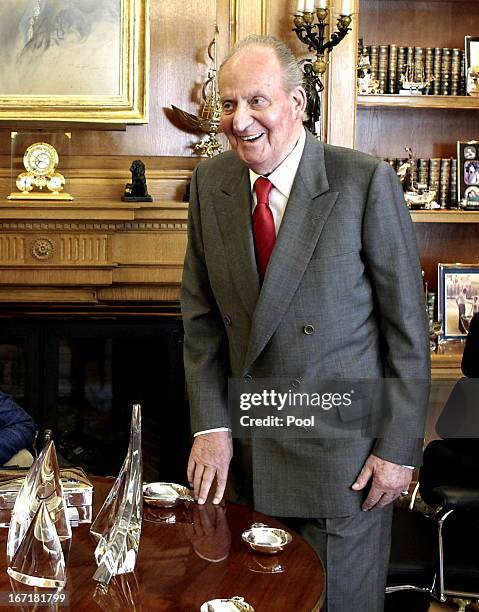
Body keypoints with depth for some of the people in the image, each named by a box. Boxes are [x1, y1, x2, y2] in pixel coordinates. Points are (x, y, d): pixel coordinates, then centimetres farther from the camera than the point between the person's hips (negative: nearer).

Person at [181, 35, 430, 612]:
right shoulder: (210, 183, 0)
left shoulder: (366, 181, -14)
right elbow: (201, 312, 6)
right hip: (248, 447, 4)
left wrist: (400, 448, -9)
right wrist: (210, 423, -1)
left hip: (343, 445, -4)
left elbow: (407, 323, -9)